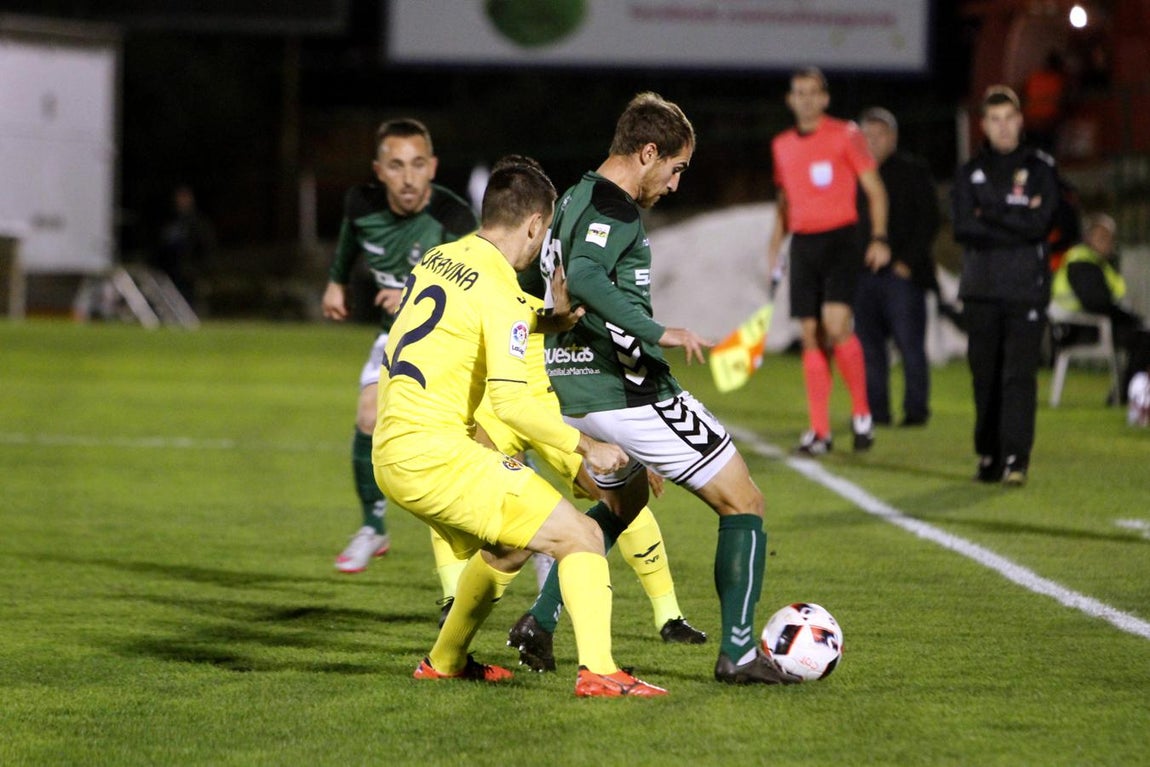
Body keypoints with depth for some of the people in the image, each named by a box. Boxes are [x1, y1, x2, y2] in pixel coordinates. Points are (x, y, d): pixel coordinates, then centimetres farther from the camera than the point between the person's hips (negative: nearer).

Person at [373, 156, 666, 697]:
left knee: (508, 545, 30)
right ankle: (597, 671, -22)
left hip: (391, 454, 9)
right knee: (580, 537, -8)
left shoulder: (437, 259, 13)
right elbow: (511, 402, -20)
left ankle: (445, 662, 39)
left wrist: (550, 321, 28)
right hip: (435, 455, -9)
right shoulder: (498, 292, -13)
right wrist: (586, 447, -12)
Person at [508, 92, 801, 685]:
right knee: (742, 504, 1)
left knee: (624, 500, 34)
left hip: (571, 392, 10)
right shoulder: (613, 207, -15)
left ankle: (539, 623, 20)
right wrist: (658, 333, -34)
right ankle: (738, 653, -4)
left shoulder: (575, 200, 15)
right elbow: (583, 279, -31)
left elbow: (561, 282, 25)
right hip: (627, 390, -10)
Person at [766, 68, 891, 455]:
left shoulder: (845, 136, -2)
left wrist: (879, 238, -11)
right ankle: (819, 430, 4)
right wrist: (774, 248, 15)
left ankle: (861, 411, -2)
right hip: (803, 244, 5)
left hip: (841, 239, -5)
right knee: (811, 335, 2)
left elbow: (874, 189, -1)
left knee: (836, 324, -19)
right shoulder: (782, 146, 12)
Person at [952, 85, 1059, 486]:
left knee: (1019, 374, -11)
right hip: (981, 288, 3)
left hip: (1027, 288, -3)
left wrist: (989, 214, -5)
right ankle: (989, 455, 12)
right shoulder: (970, 173, 11)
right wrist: (1015, 223, -8)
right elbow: (963, 228, -2)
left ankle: (1016, 457, -15)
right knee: (985, 374, 4)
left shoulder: (1041, 168, 4)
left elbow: (1039, 224, -8)